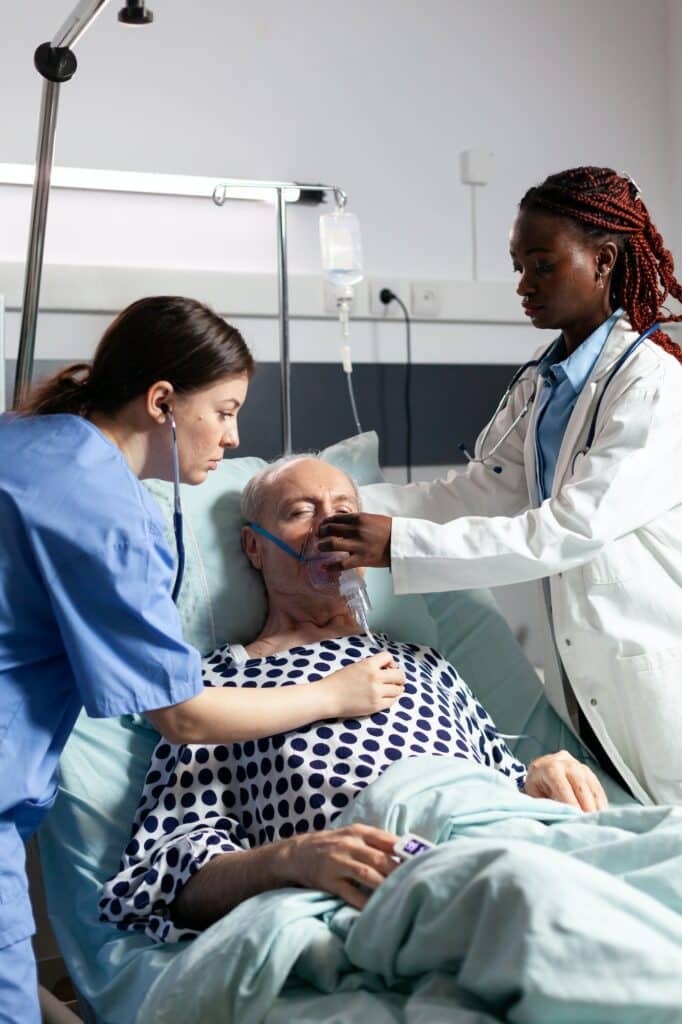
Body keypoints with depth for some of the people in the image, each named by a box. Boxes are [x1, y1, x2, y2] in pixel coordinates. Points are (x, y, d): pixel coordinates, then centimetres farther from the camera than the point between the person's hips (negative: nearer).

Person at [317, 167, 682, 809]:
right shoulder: (540, 381, 9)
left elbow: (570, 528, -25)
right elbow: (478, 489, 3)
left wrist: (400, 544, -30)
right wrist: (350, 507, -10)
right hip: (581, 676, 7)